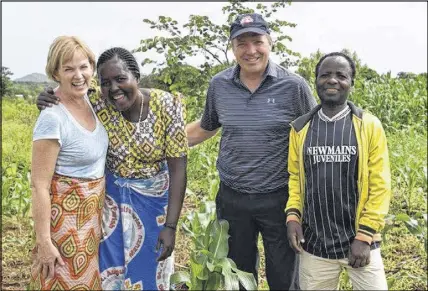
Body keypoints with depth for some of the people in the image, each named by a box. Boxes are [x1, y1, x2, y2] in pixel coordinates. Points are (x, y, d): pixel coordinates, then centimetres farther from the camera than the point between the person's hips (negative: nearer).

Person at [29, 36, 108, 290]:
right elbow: (39, 185, -20)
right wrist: (44, 242, -18)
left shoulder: (89, 102, -1)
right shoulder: (52, 119, -23)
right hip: (67, 214, -7)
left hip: (94, 210, 7)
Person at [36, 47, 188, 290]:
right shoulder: (98, 103, -17)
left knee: (149, 266, 15)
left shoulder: (166, 106, -22)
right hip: (112, 194, 2)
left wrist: (171, 225, -21)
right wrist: (49, 106, -22)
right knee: (111, 265, 14)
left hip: (153, 197, -1)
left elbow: (178, 169, -19)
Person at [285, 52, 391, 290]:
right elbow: (294, 176, 9)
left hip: (359, 242, -2)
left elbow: (380, 186, -5)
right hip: (314, 244, 2)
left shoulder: (369, 126, -4)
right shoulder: (300, 128, 3)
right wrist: (293, 215, -5)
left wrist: (365, 236, -9)